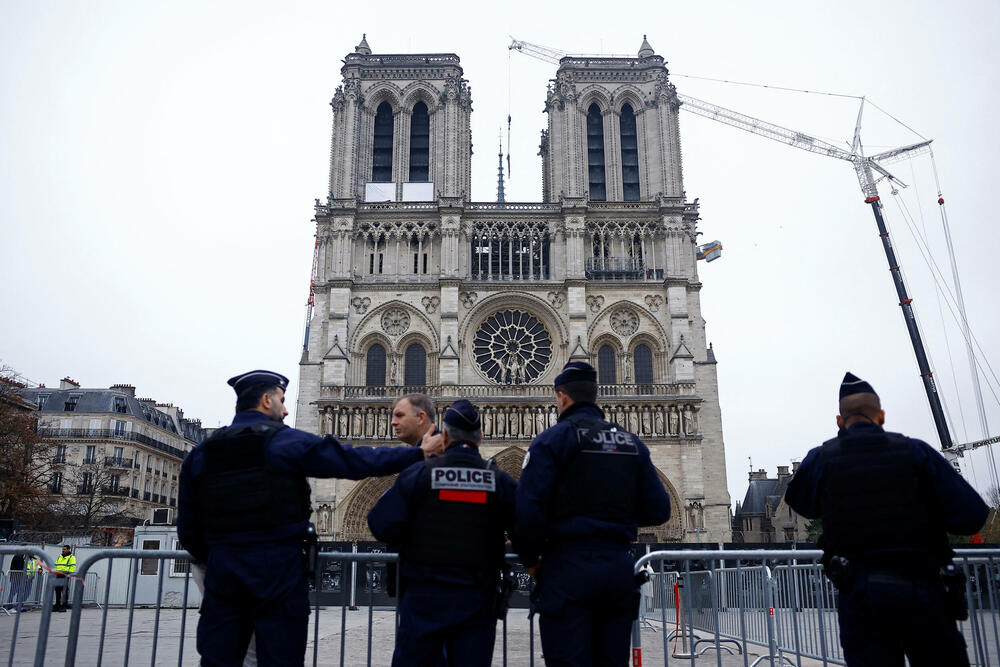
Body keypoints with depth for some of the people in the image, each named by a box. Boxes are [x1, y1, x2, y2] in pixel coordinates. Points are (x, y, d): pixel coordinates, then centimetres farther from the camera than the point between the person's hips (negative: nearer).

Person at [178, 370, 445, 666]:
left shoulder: (201, 453, 9)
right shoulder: (286, 442, -5)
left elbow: (188, 527, 11)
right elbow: (355, 460, -5)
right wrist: (418, 453, 1)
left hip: (223, 570, 5)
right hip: (277, 569, -4)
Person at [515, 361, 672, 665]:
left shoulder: (552, 439, -4)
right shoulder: (632, 443, 12)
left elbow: (528, 510, -13)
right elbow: (658, 510, 9)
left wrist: (530, 560, 3)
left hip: (568, 566, -5)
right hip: (620, 566, 5)